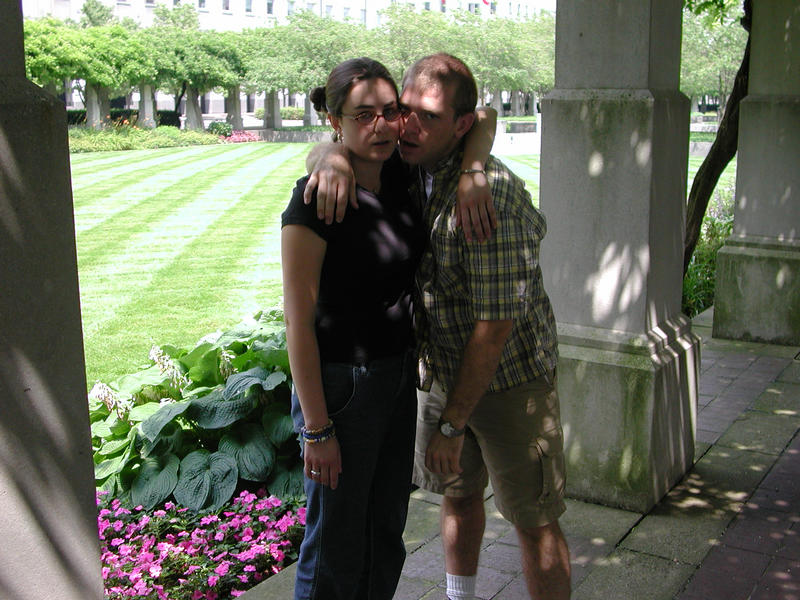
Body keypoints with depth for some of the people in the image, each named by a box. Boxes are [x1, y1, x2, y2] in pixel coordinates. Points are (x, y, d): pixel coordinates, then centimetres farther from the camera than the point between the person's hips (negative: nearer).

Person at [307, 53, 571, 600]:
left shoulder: (490, 194, -29)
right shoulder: (405, 170, -5)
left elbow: (495, 324, -27)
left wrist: (452, 423, -21)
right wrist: (336, 159, -20)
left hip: (508, 378, -7)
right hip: (440, 371, 8)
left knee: (534, 521, 4)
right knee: (458, 494, 23)